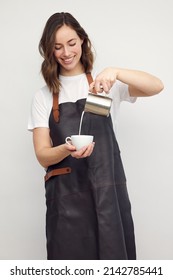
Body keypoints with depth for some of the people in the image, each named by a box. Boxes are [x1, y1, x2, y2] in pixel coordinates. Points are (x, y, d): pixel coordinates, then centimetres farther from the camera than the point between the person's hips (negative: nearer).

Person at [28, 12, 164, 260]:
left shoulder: (105, 83, 7)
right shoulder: (43, 97, 6)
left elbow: (157, 86, -7)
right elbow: (43, 155, 0)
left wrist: (115, 72, -22)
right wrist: (67, 150, -22)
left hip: (108, 191, 0)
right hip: (66, 197, 0)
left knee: (113, 255, 3)